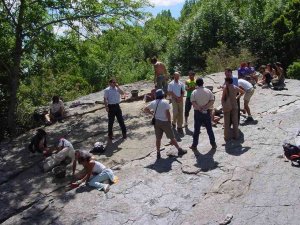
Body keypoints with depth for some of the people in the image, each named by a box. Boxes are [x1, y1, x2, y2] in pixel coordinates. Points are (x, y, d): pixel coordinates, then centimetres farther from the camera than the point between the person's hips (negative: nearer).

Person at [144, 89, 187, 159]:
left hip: (156, 122, 4)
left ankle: (158, 153, 16)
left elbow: (145, 109, 11)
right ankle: (179, 150, 19)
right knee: (172, 137, 7)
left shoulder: (153, 103, 3)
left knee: (158, 138, 11)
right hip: (164, 122, -4)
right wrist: (169, 121, -3)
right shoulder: (165, 102, -12)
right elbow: (168, 113, -15)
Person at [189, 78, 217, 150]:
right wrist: (204, 107, -12)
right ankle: (213, 144, 19)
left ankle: (194, 145, 14)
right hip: (207, 112, 2)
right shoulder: (208, 91, -2)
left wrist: (199, 108, -11)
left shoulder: (194, 92, -8)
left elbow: (193, 103, -16)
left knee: (196, 129, 7)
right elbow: (212, 101, -8)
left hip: (197, 112, -1)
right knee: (209, 129, 11)